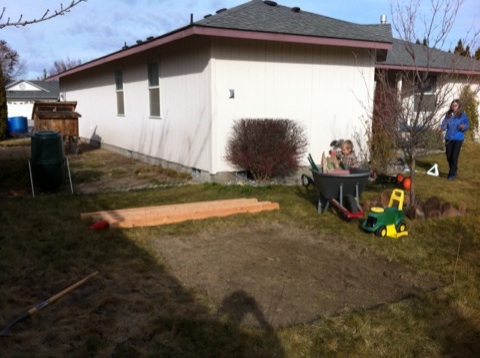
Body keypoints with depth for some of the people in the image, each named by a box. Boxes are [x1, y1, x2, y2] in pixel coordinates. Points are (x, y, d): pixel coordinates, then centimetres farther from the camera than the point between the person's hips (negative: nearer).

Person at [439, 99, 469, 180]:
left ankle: (452, 174, 3)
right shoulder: (448, 115, 5)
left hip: (458, 139, -3)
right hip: (448, 138, 4)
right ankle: (453, 170, 32)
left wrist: (463, 127, -25)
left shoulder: (463, 115, -2)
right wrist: (441, 128, -14)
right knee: (448, 156, 9)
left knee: (454, 157, -6)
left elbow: (466, 125, -3)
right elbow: (444, 125, 7)